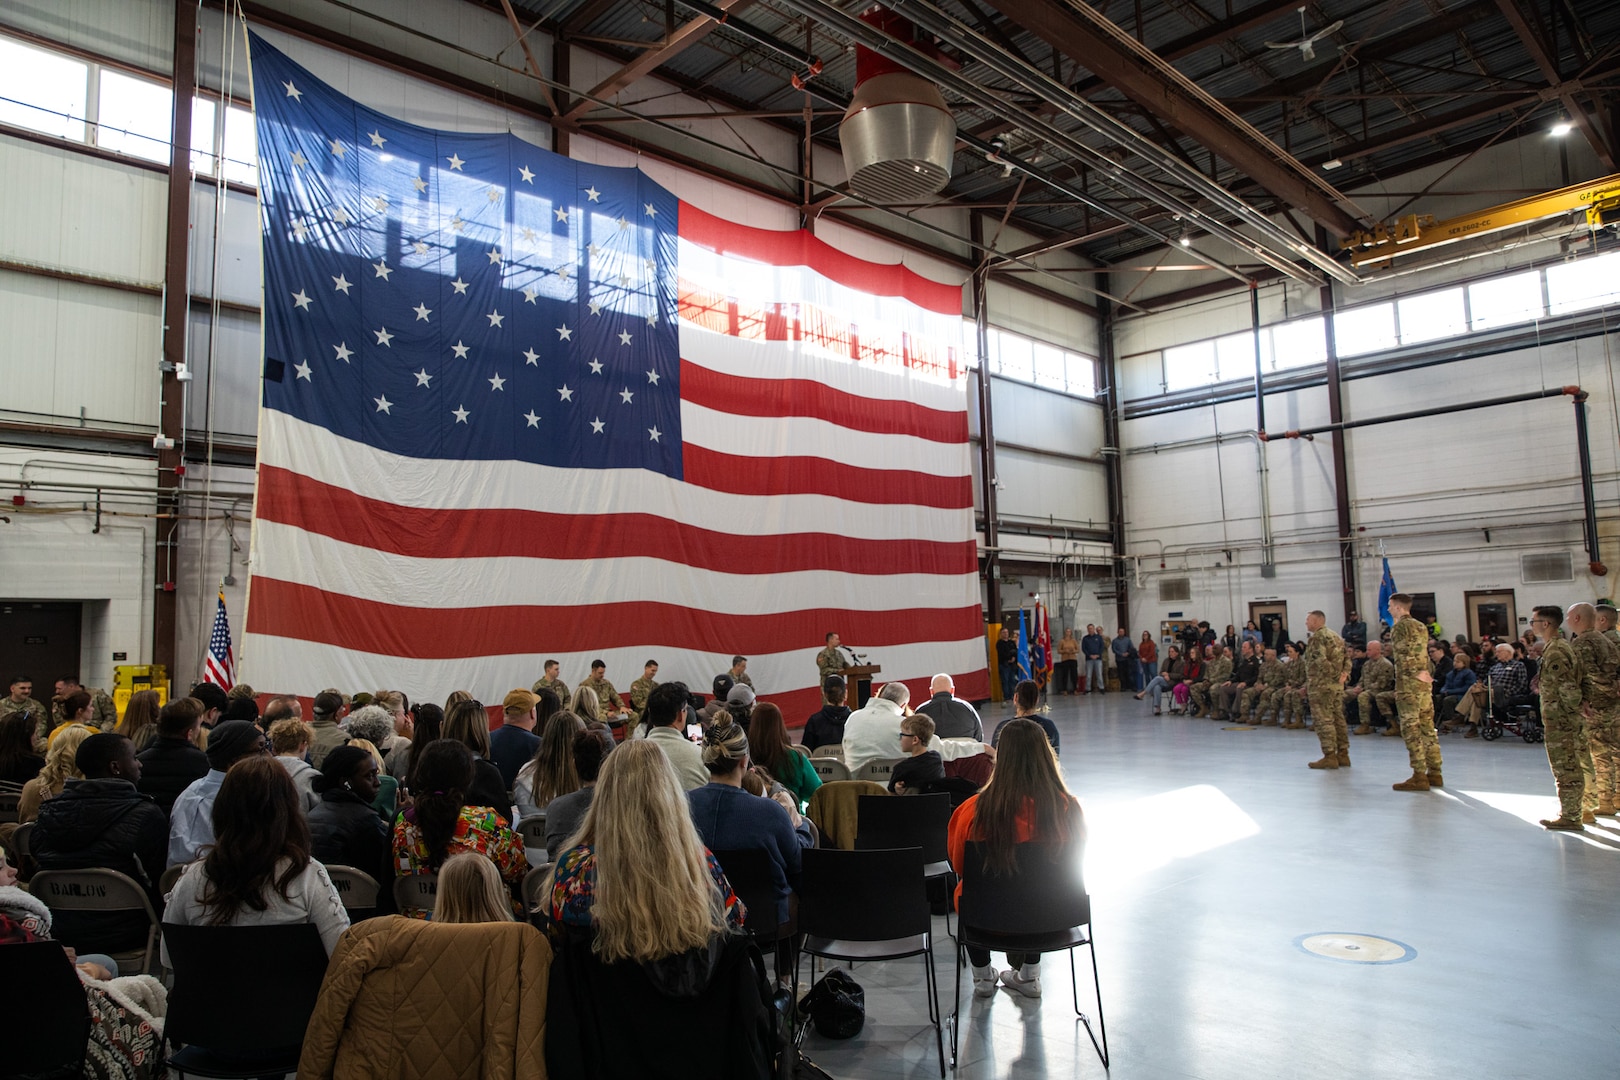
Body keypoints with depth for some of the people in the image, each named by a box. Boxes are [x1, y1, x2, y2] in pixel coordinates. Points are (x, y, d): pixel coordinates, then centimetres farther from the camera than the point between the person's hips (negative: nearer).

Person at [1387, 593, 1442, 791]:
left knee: (1411, 728, -6)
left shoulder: (1399, 627, -9)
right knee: (1427, 727, 11)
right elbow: (1424, 653, 13)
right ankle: (1435, 773, 15)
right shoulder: (1420, 626, 16)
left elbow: (1406, 655, -18)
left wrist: (1416, 673, -12)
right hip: (1425, 683, 8)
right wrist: (1426, 673, 7)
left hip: (1408, 683, -8)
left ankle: (1419, 776, -7)